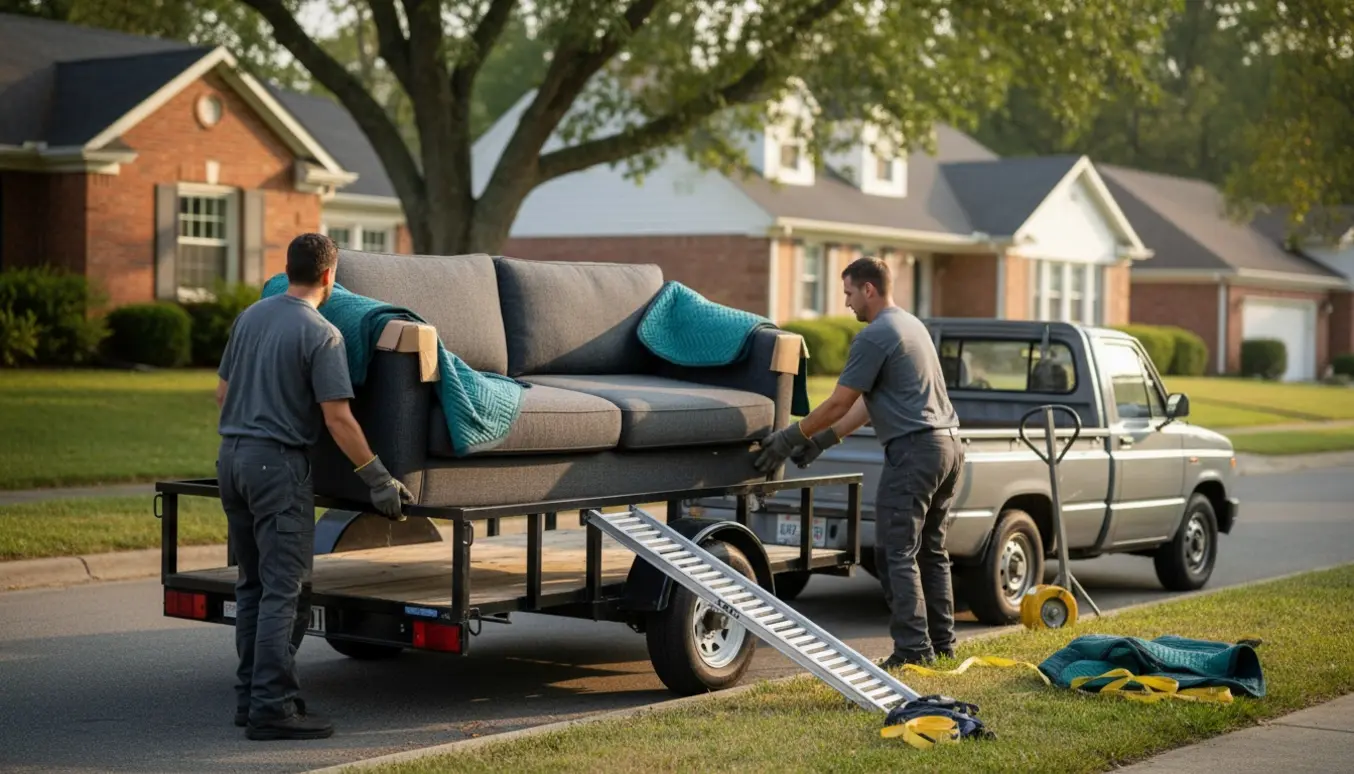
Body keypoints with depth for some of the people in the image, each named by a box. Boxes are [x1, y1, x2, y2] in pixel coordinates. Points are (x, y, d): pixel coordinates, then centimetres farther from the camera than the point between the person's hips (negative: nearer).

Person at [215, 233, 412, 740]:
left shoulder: (249, 317, 11)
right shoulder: (321, 335, -12)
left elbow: (222, 391, 18)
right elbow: (337, 418, -16)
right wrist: (378, 479, -9)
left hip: (231, 456, 8)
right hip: (278, 463, -8)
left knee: (253, 585, 14)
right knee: (284, 590, -6)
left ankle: (250, 696, 16)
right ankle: (273, 707, -9)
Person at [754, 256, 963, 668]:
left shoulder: (875, 336, -11)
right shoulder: (911, 324, 20)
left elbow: (839, 404, -9)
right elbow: (868, 402, 23)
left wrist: (792, 436, 2)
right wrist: (823, 440, 22)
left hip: (914, 449, -10)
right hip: (949, 446, 10)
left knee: (897, 553, -6)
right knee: (931, 549, 15)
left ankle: (913, 649, -10)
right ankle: (942, 643, 17)